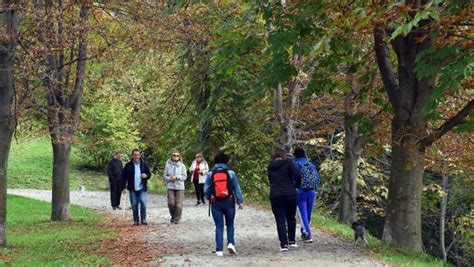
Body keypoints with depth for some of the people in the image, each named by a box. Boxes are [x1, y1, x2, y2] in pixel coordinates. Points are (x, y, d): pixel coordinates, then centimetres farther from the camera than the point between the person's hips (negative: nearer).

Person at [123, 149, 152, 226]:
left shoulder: (144, 165, 6)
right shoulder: (128, 165, 2)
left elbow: (149, 174, 12)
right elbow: (124, 177, 4)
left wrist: (146, 175, -11)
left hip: (142, 188, 0)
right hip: (132, 189, 0)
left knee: (143, 202, -12)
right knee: (134, 205, 3)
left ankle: (143, 219, -1)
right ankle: (135, 220, 13)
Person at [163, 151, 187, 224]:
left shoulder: (182, 166, 2)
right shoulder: (168, 165, 3)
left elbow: (185, 176, 1)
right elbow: (165, 176, 8)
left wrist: (177, 177, -12)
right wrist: (169, 179, -12)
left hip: (180, 187, 0)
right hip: (170, 187, 0)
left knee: (179, 204, -4)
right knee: (171, 203, -6)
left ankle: (177, 219, 10)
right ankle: (173, 216, 18)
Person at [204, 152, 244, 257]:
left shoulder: (210, 174, 0)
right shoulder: (230, 173, -1)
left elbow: (206, 190, 0)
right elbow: (237, 188, -1)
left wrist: (209, 198, 20)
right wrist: (240, 201, 4)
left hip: (215, 203, 0)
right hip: (229, 201, 0)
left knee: (219, 226, 4)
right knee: (230, 224, 16)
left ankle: (219, 250, -1)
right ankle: (231, 243, -5)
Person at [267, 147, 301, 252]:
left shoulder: (270, 167, 12)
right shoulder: (288, 163, 1)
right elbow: (297, 175, -10)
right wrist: (296, 185, 7)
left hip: (275, 196, 1)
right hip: (290, 194, -1)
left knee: (280, 220, 2)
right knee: (291, 218, 17)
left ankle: (284, 244, -7)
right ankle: (291, 241, 18)